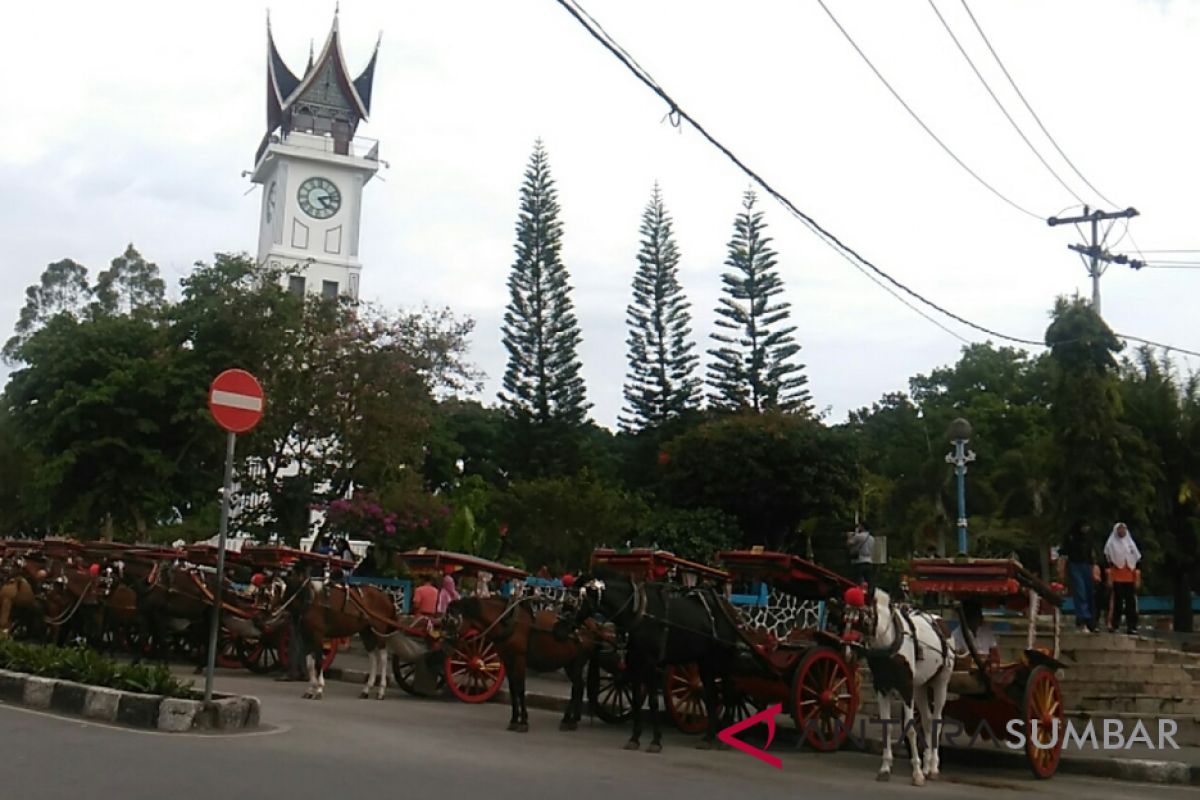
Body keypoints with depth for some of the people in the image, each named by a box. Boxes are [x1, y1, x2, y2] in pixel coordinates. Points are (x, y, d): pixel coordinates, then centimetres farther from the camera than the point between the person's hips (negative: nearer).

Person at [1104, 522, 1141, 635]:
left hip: (1130, 578, 4)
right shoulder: (1111, 544, 5)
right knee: (1117, 602, -6)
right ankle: (1113, 625, -1)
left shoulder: (1131, 543, 18)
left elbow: (1136, 561, 16)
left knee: (1131, 603, 1)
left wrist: (1137, 579, 8)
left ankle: (1131, 626, 4)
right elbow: (1108, 561, 0)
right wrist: (1109, 579, -9)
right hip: (1117, 578, -4)